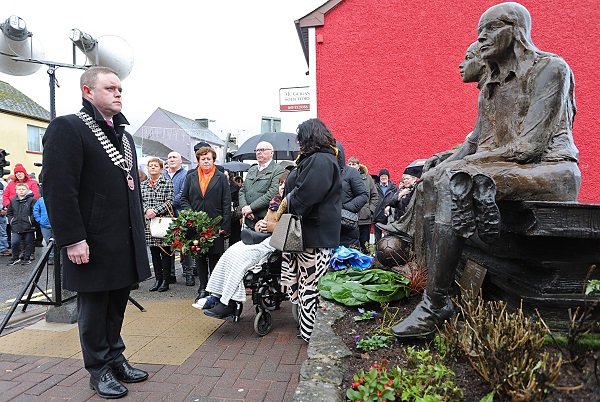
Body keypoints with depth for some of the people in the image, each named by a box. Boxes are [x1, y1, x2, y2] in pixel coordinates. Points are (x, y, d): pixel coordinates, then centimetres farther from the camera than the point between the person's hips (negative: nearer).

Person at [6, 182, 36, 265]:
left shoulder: (31, 200, -4)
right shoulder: (13, 201, 10)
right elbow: (9, 213, 18)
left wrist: (30, 220, -12)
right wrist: (11, 221, 6)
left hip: (28, 227, -3)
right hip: (16, 227, 3)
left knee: (28, 243, 7)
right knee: (14, 242, -4)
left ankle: (27, 258, 18)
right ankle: (15, 258, 13)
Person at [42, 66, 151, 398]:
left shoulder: (123, 134, 17)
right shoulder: (67, 128, -9)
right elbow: (58, 189, -16)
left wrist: (140, 229, 16)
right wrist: (72, 239, -19)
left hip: (126, 241, 7)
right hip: (93, 244, -7)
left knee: (117, 304, 17)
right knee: (94, 308, 8)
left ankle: (115, 358, 32)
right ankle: (99, 370, 23)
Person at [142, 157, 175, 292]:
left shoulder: (168, 182, 1)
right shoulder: (143, 185, 13)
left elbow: (170, 201, -7)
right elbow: (140, 201, 7)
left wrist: (156, 211, -16)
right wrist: (147, 210, -13)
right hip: (148, 221, 4)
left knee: (165, 252, 0)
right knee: (154, 252, 9)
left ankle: (165, 280, 8)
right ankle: (158, 279, 18)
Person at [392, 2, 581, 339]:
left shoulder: (550, 68, -5)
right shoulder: (491, 85, 21)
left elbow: (530, 144, -16)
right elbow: (476, 141, 16)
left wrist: (461, 165, -18)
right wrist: (444, 162, -3)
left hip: (551, 169, -8)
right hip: (505, 170, 8)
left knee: (456, 182, -31)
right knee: (435, 179, -14)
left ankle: (436, 304, -29)